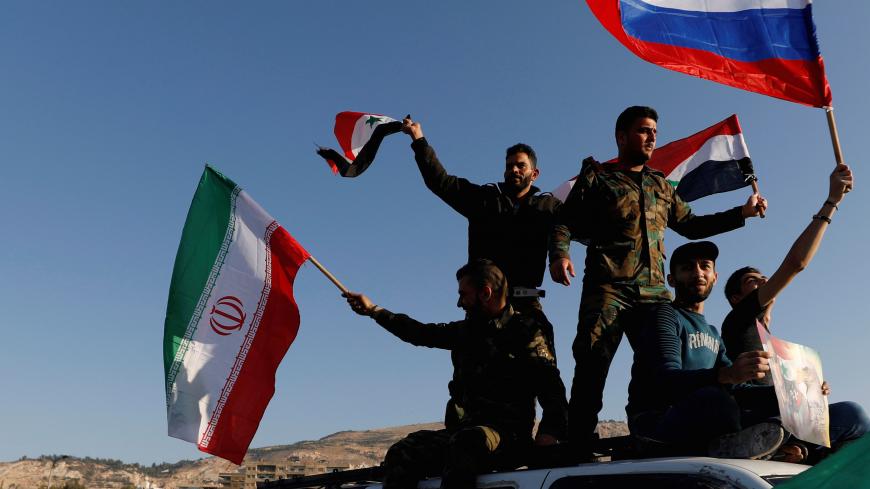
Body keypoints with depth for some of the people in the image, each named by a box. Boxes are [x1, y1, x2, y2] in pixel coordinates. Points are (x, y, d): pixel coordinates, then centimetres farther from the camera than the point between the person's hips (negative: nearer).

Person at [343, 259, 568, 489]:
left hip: (507, 436, -6)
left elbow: (551, 386, -7)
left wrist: (549, 433, -24)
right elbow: (423, 333, 30)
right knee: (401, 453, -18)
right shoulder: (467, 330, 20)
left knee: (464, 442, -38)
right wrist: (373, 310, 32)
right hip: (464, 429, 6)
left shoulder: (525, 332, 0)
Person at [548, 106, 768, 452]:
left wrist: (742, 213, 27)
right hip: (607, 289, -5)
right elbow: (565, 222, 2)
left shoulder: (661, 186, 26)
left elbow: (691, 225, 32)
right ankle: (578, 449, -13)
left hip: (654, 292, 5)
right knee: (591, 366, -16)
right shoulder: (597, 178, 10)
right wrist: (559, 253, -19)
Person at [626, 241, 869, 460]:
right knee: (714, 400, -45)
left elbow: (736, 390, 21)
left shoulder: (713, 334, 28)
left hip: (708, 428, 8)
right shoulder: (665, 316, 0)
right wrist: (725, 375, -36)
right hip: (660, 423, -8)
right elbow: (665, 381, -18)